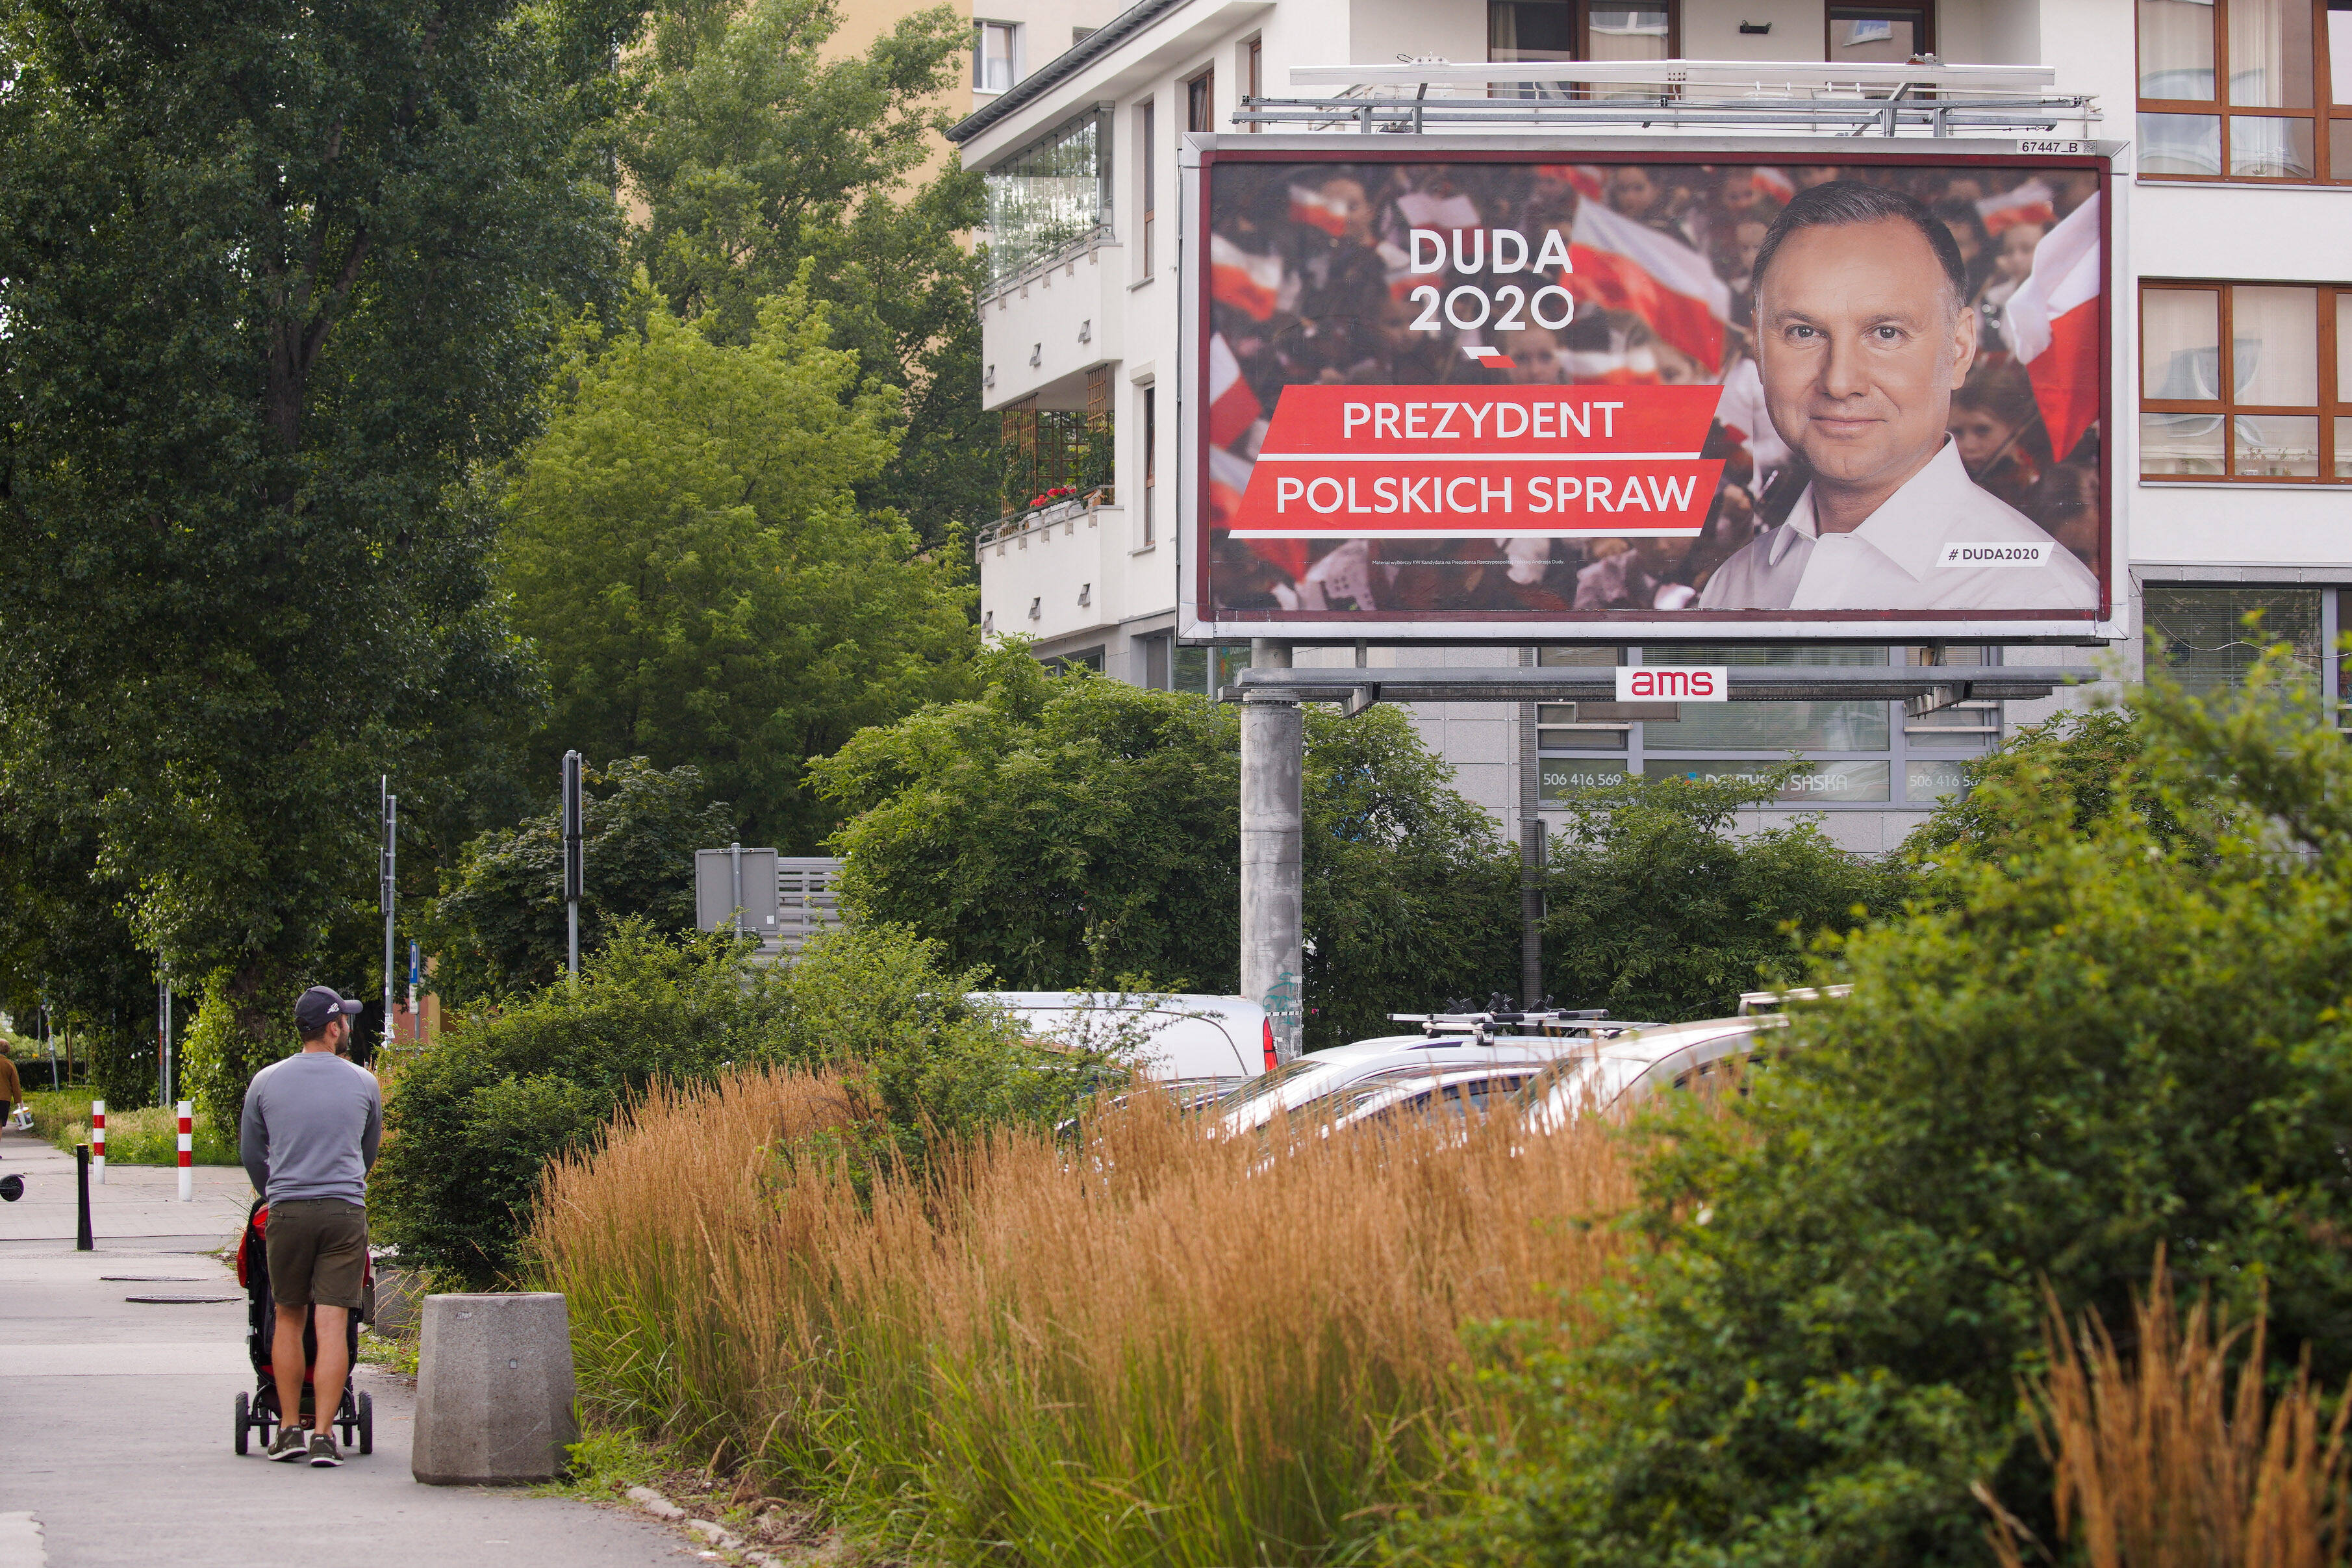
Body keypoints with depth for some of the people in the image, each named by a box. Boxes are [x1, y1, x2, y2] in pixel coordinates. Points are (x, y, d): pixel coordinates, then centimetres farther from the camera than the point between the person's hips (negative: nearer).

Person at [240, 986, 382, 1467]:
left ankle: (290, 1429, 12)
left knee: (288, 1319, 12)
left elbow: (250, 1154, 15)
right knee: (333, 1324, -3)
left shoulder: (265, 1083, 4)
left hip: (287, 1211, 1)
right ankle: (323, 1435, -7)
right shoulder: (363, 1084, 4)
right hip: (345, 1211, -1)